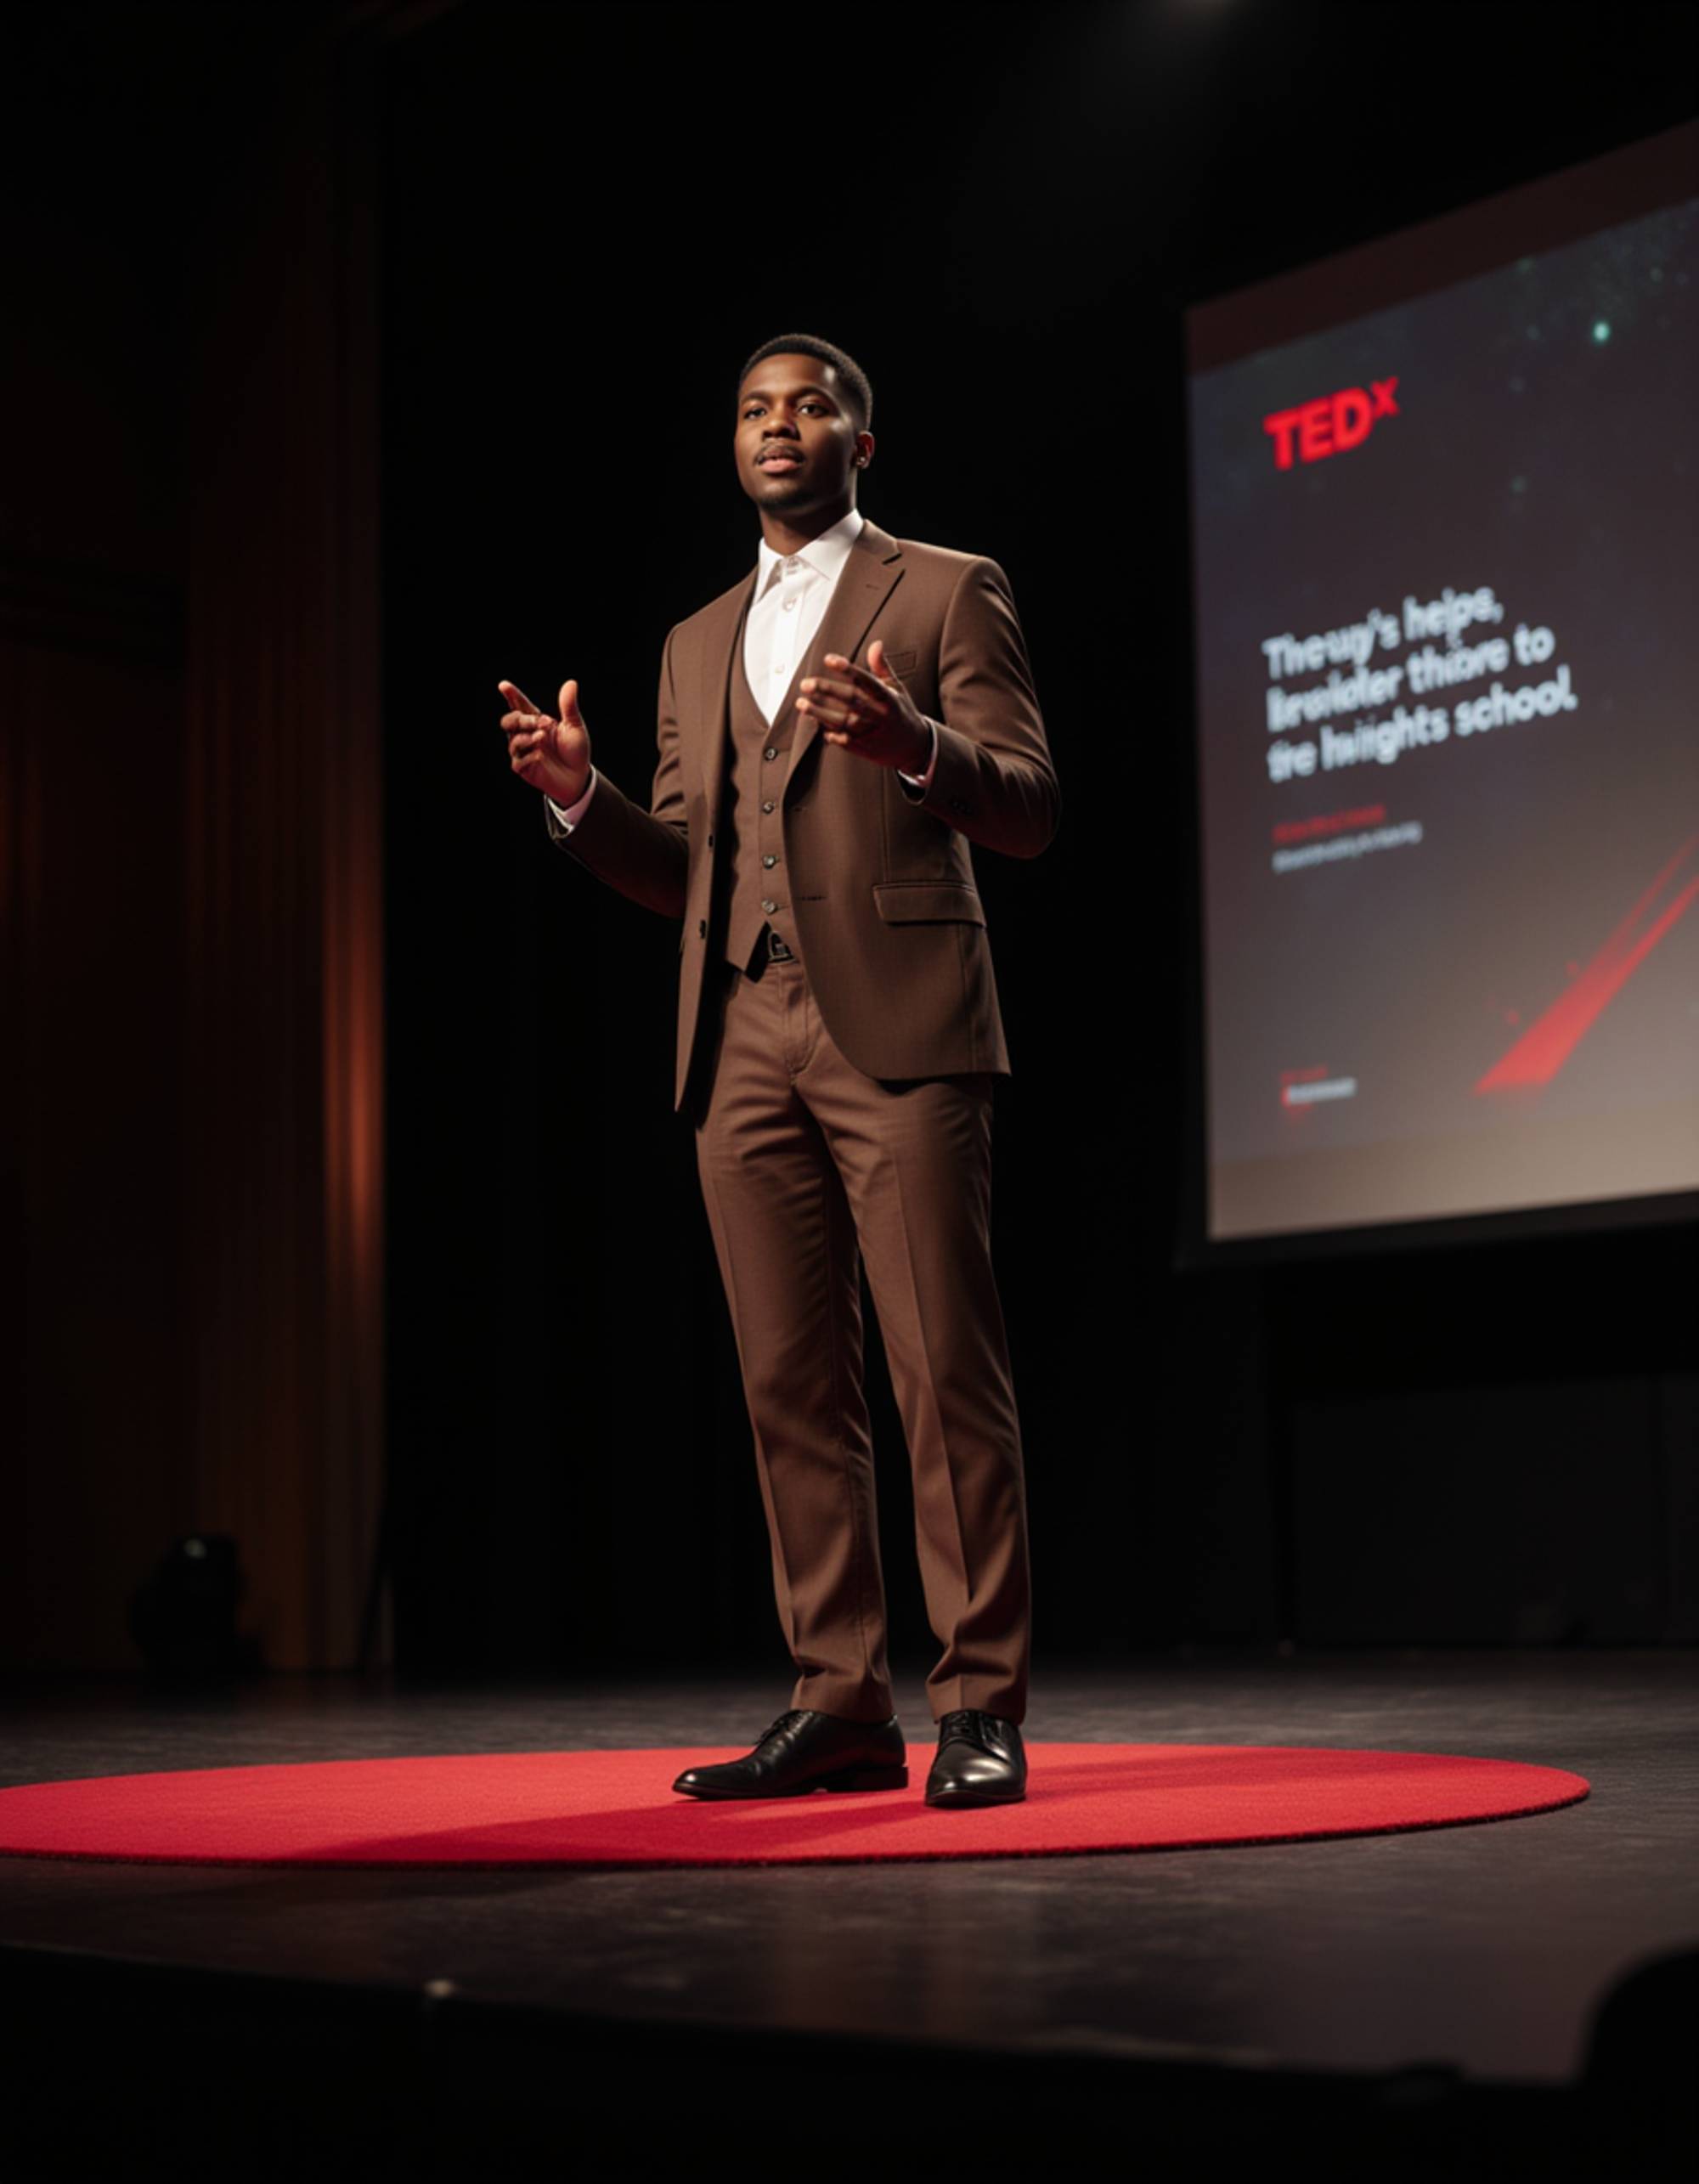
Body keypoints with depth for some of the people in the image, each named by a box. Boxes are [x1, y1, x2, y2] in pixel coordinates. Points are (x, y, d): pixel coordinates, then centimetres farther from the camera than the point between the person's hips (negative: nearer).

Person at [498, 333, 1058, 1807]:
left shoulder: (949, 591, 8)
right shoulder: (700, 644, 24)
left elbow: (1031, 809, -2)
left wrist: (915, 745, -22)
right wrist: (579, 794, 3)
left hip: (898, 1024, -5)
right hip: (743, 1042, 5)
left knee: (947, 1369, -9)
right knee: (792, 1385, 4)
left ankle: (983, 1708, -4)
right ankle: (841, 1707, 9)